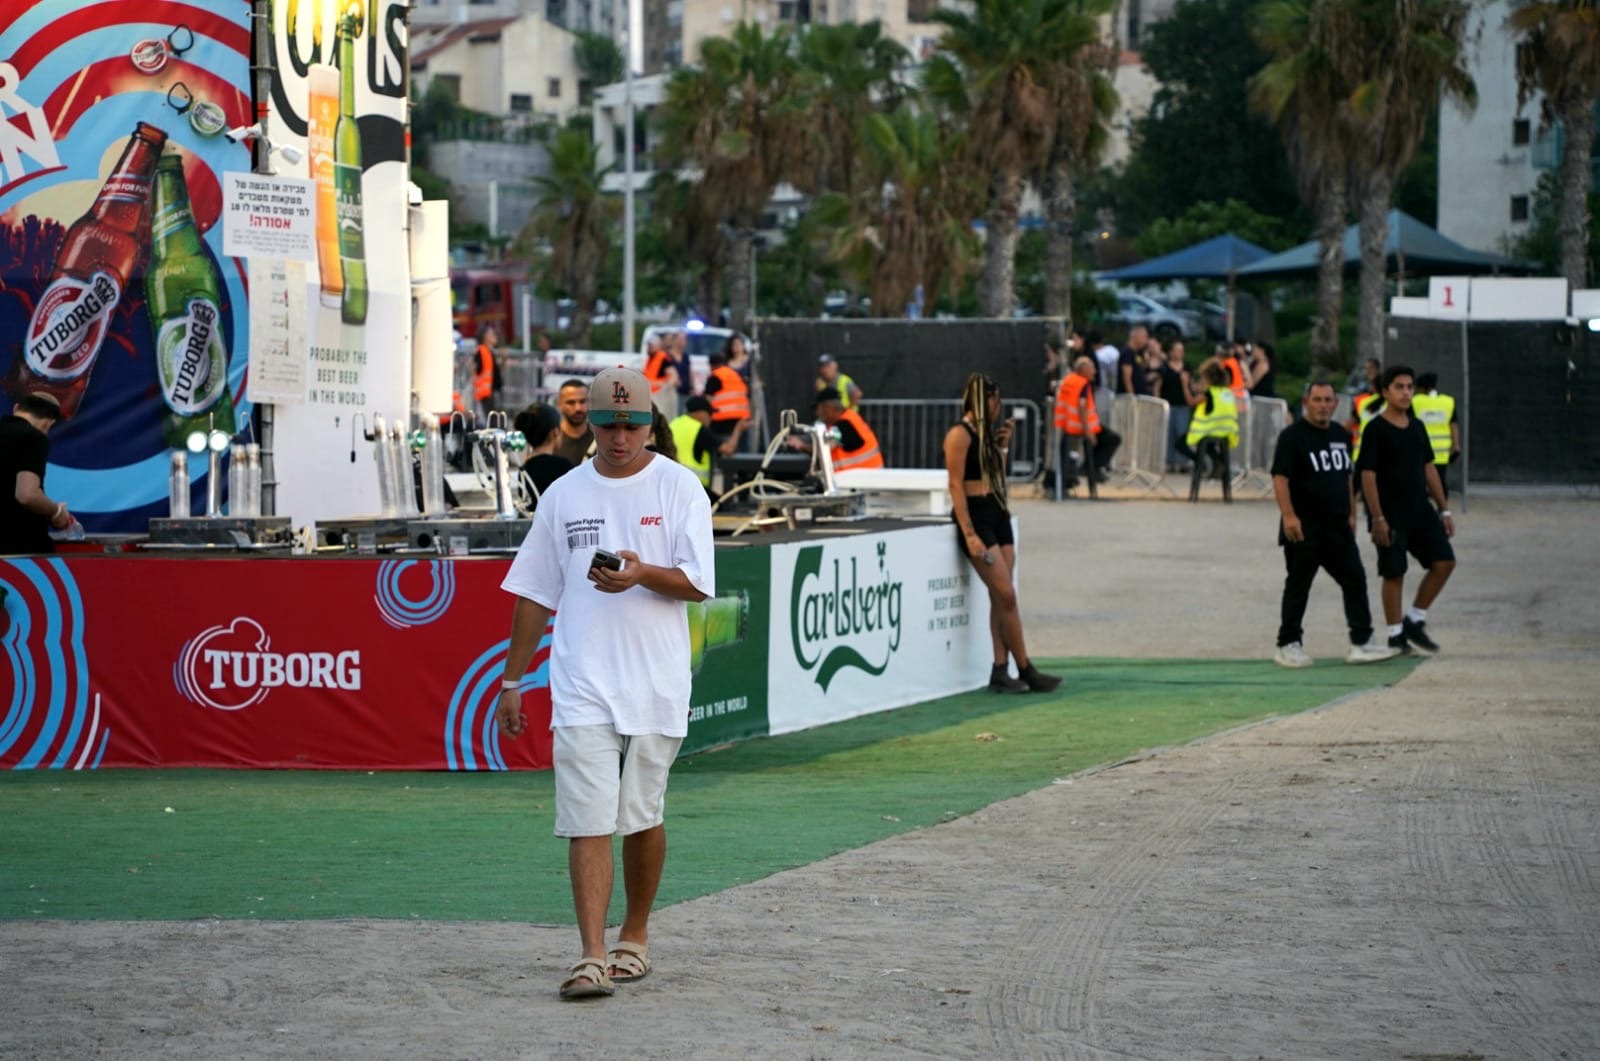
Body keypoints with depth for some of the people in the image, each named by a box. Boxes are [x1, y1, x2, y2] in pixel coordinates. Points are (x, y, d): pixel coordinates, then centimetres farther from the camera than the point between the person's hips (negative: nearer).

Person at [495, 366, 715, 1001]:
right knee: (588, 822, -9)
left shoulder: (678, 488, 2)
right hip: (581, 686, 1)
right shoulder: (564, 495, 10)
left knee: (642, 818, 8)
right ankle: (592, 957, -13)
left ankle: (635, 937, 27)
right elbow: (535, 594, 15)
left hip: (656, 683, -1)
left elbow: (698, 583, -6)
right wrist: (512, 680, 14)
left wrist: (642, 574, -24)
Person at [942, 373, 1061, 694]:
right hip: (976, 515, -9)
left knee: (1001, 598, 3)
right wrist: (969, 534, -20)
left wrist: (1003, 445, 12)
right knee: (1006, 595, -10)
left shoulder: (985, 433, 16)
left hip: (998, 514, 9)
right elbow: (956, 486, -14)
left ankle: (1000, 670, 4)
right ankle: (1025, 670, -5)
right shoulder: (960, 435, -9)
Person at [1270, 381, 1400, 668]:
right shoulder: (1293, 436, -9)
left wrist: (1351, 513, 19)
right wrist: (1288, 515, -25)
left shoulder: (1341, 434, 13)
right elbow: (1280, 477, -16)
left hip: (1338, 526, 7)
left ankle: (1362, 643, 6)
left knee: (1355, 580, 3)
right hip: (1304, 528, -7)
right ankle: (1288, 646, 10)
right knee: (1298, 587, 1)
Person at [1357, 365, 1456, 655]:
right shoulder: (1375, 430, -10)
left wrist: (1443, 510, 13)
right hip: (1391, 516, -6)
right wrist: (1377, 518, -17)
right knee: (1394, 574, -1)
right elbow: (1367, 475, -13)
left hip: (1420, 510, 6)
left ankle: (1415, 620, 12)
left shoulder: (1417, 427, 10)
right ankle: (1396, 634, 10)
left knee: (1444, 561, -1)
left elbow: (1429, 468, 16)